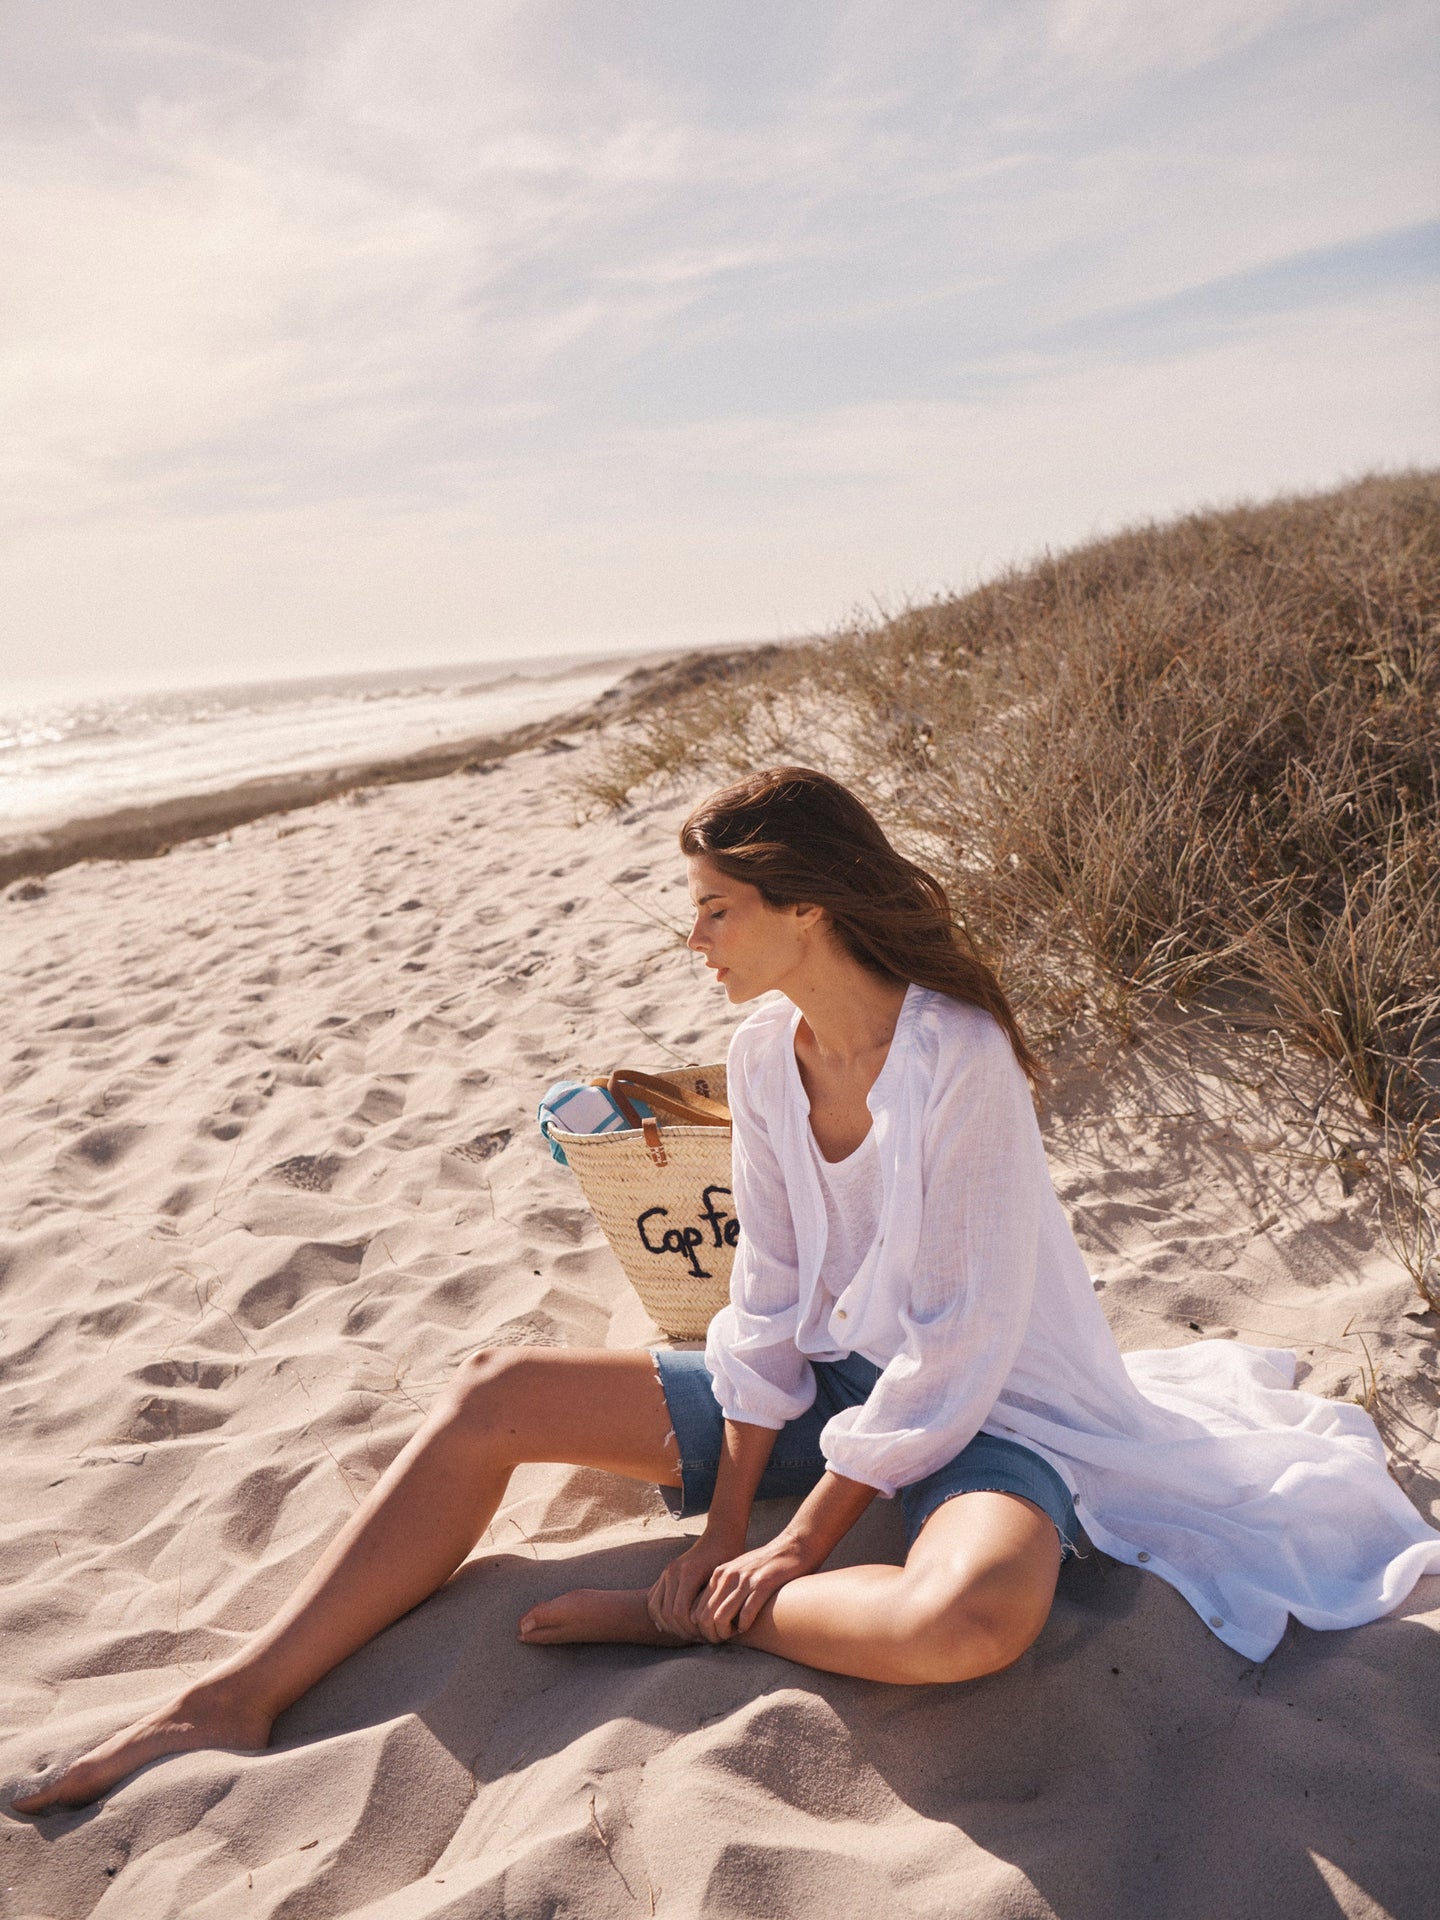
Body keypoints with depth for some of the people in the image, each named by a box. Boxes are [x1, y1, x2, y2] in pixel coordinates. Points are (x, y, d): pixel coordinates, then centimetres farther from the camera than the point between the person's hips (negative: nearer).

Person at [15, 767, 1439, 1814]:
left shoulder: (960, 1058, -25)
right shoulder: (762, 1049, -4)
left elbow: (959, 1340, -22)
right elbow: (770, 1294, -1)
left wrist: (801, 1544, -19)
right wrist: (722, 1522, -6)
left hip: (977, 1406, -6)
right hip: (827, 1380, 6)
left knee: (969, 1619, -41)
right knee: (492, 1396, -5)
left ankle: (685, 1622, -14)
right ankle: (241, 1701, -4)